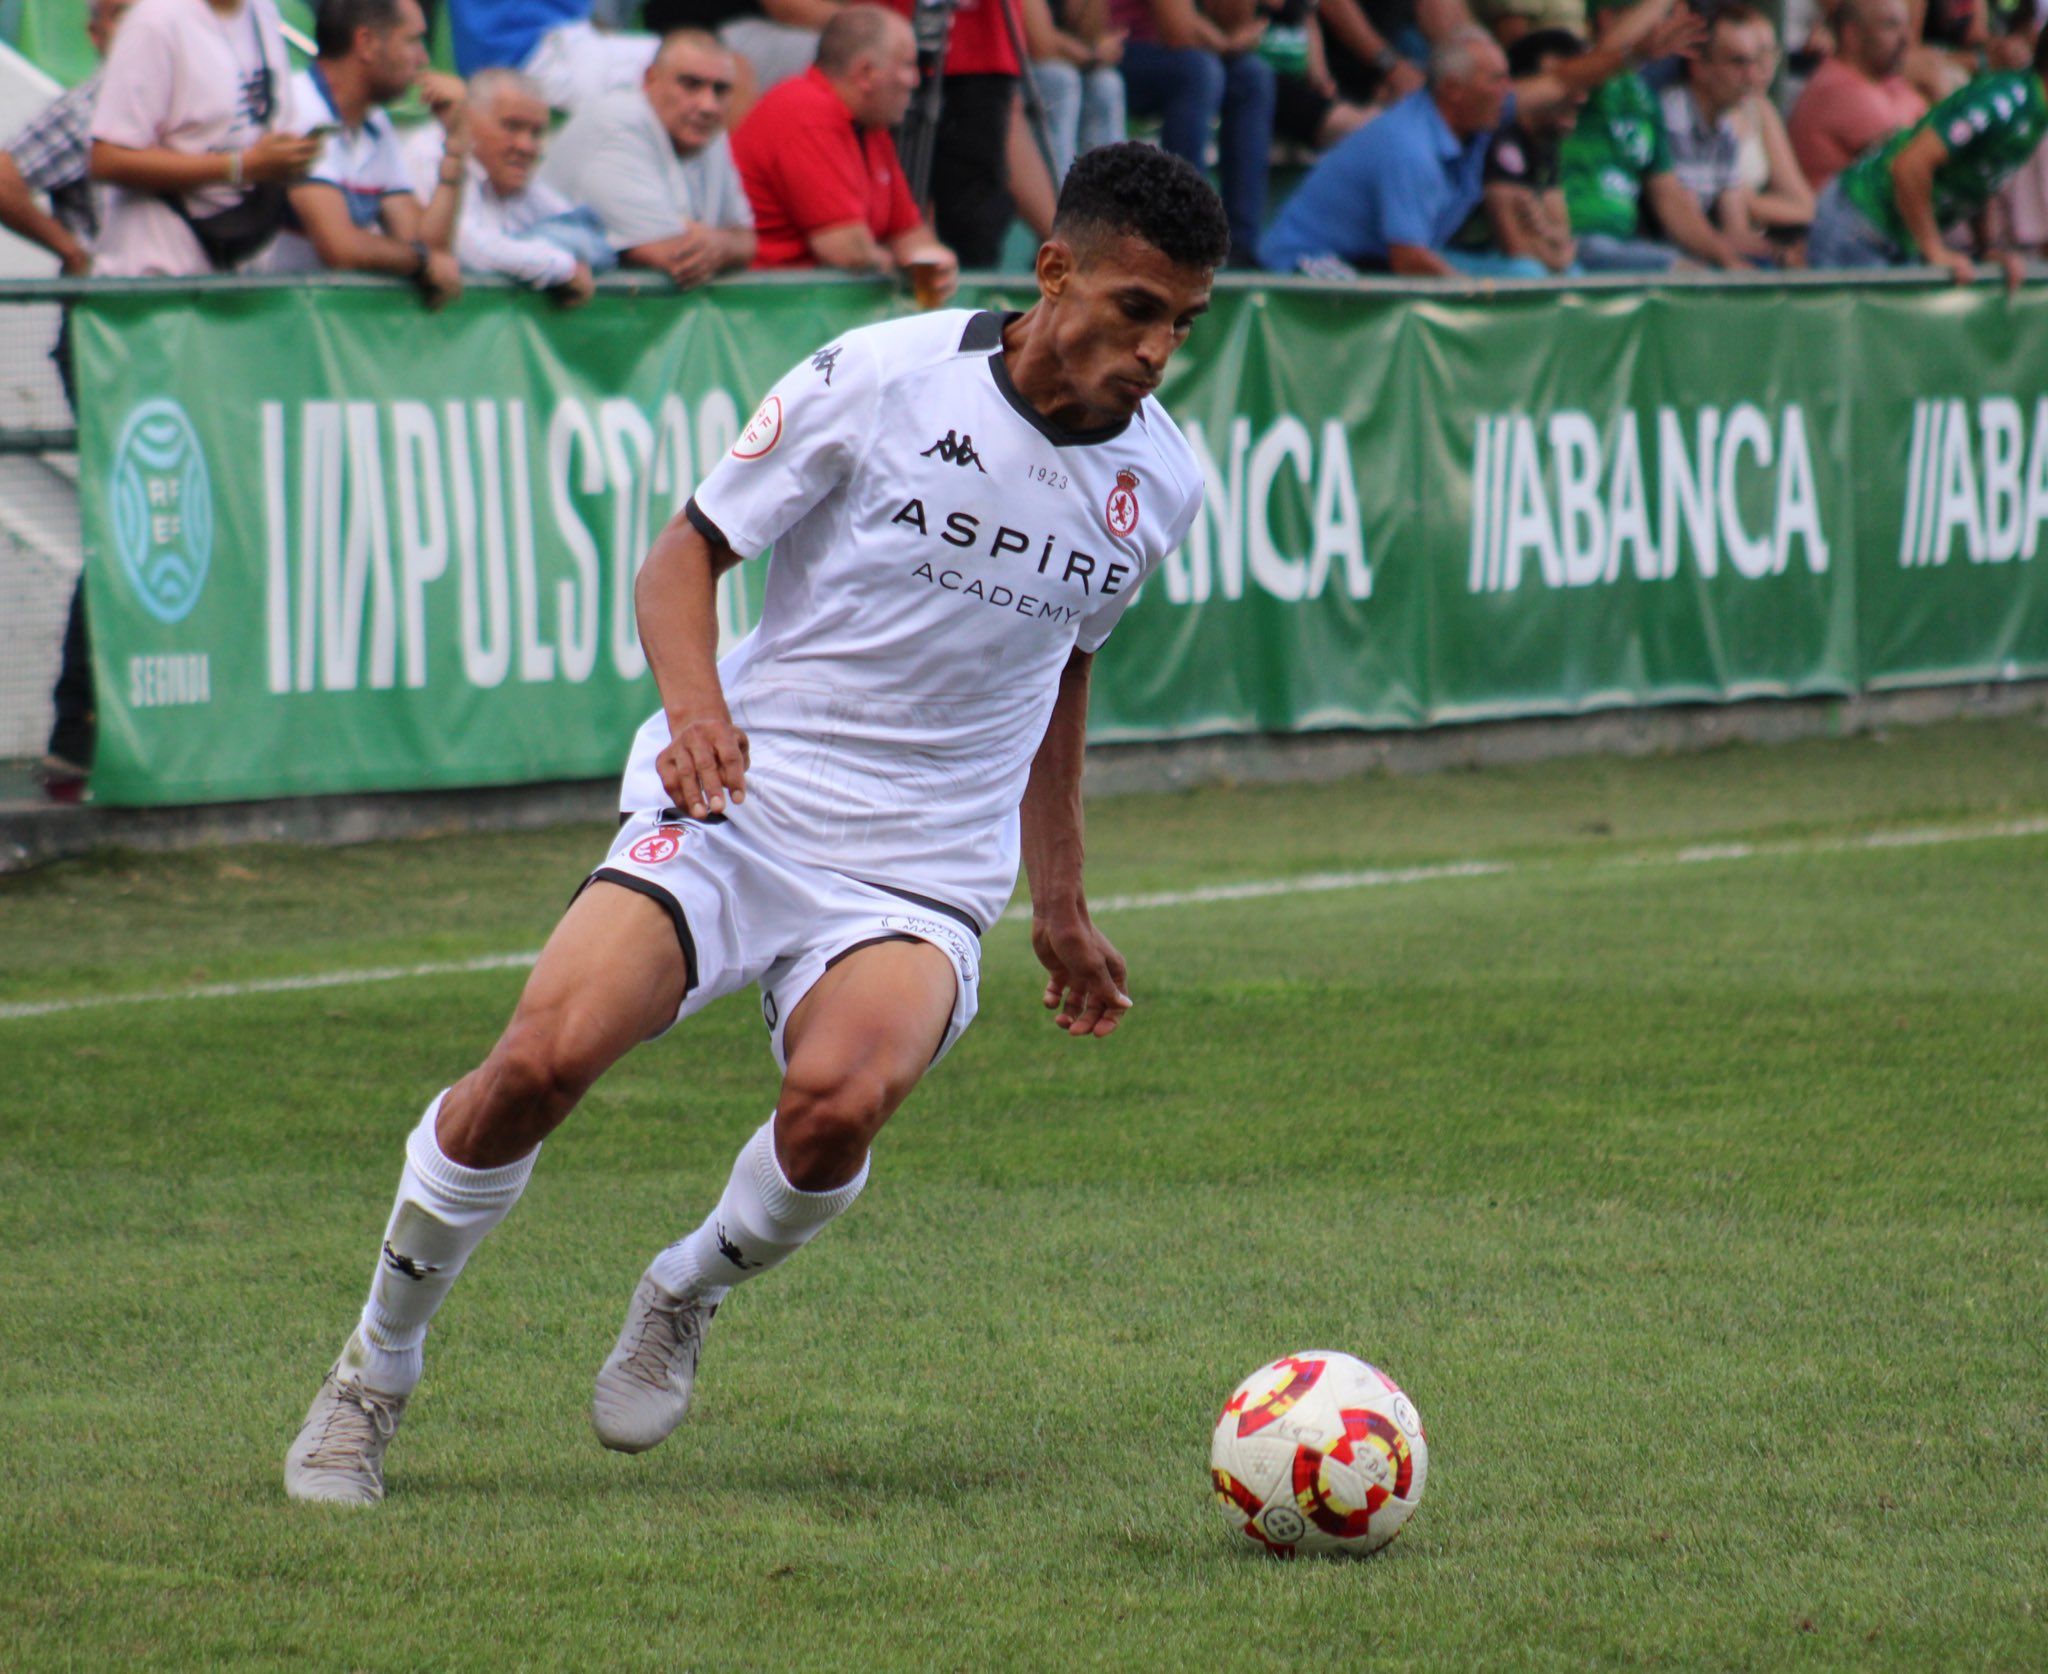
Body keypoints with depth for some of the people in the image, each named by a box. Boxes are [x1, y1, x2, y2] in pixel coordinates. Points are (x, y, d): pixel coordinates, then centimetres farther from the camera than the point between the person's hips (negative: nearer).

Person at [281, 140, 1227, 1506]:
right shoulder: (880, 378, -7)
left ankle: (688, 1296, 4)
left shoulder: (1159, 483, 6)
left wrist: (1060, 904, 28)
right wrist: (696, 704, -18)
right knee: (543, 1056, -25)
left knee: (840, 1098, -31)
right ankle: (374, 1373, -1)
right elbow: (687, 555, 2)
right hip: (737, 807, -2)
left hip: (921, 877, 2)